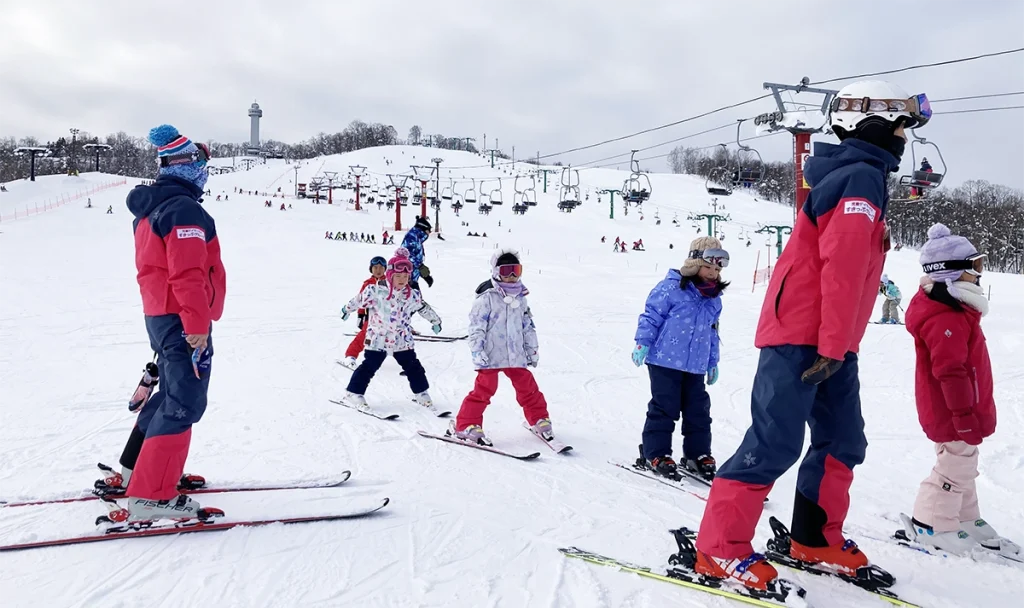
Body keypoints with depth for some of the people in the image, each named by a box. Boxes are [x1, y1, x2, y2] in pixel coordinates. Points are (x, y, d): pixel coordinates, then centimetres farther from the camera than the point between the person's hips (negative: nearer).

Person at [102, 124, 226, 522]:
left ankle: (132, 471, 29)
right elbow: (188, 274, -23)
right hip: (183, 320, -10)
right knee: (184, 404, -9)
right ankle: (150, 495, -10)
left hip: (160, 316, 10)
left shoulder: (150, 208, 18)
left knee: (172, 395, 21)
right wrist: (198, 325, -23)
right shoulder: (184, 209, -15)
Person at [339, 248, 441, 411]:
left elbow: (425, 308, 16)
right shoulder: (376, 291, -14)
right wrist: (347, 310, 13)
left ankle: (420, 393, 27)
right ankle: (353, 393, 11)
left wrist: (435, 320, 28)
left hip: (403, 341, 4)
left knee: (413, 367, 11)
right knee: (369, 367, 0)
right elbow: (360, 300, 1)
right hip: (378, 339, -4)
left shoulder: (413, 295, -1)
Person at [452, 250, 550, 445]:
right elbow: (476, 327, -10)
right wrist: (477, 352, -17)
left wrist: (532, 349, 20)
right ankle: (466, 425, 3)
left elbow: (528, 326, 20)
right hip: (491, 356, -5)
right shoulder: (486, 298, -8)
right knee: (484, 389, -6)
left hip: (516, 355, 6)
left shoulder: (521, 298, 12)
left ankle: (539, 419, 28)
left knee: (528, 387, 11)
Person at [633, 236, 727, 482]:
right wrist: (643, 343, -12)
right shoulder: (671, 287, -9)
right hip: (665, 361, -6)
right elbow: (651, 315, -8)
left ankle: (698, 454, 22)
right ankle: (655, 454, 8)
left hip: (696, 366, 6)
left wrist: (713, 362, 24)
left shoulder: (714, 299, 12)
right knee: (664, 408, -2)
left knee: (698, 410, 9)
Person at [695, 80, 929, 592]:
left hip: (826, 341, 11)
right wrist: (834, 346, -20)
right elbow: (842, 269, -19)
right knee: (774, 444, -10)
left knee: (843, 441, 13)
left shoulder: (857, 176, 22)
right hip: (802, 338, -11)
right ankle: (720, 549, -3)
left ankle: (815, 540, 26)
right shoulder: (861, 178, -10)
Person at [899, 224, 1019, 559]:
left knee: (962, 465, 20)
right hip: (952, 414, -11)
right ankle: (931, 524, 10)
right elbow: (950, 372, -28)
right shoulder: (945, 319, -25)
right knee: (955, 467, -1)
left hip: (960, 411, 11)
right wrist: (965, 415, -25)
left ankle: (965, 520, 33)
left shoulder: (953, 309, 12)